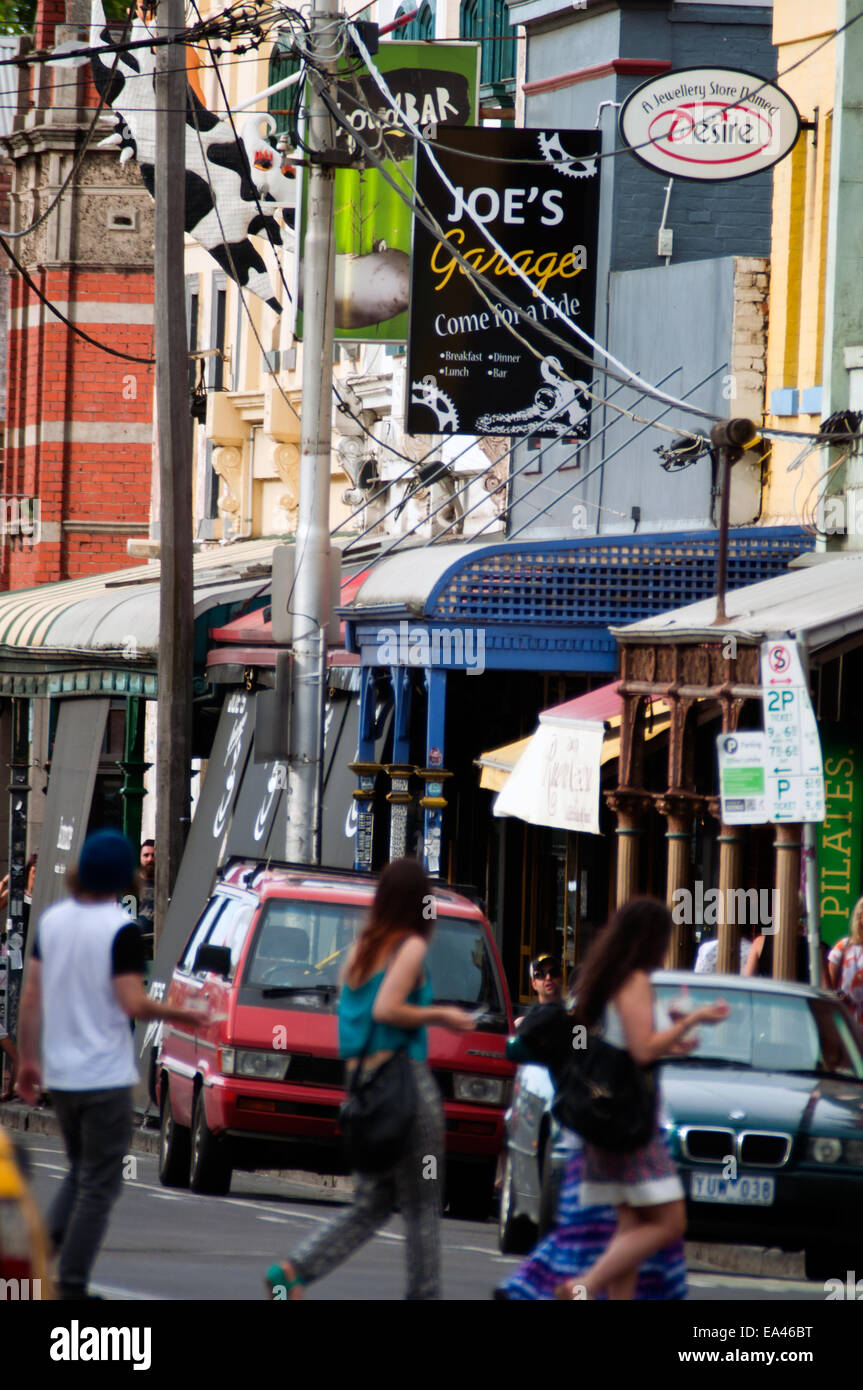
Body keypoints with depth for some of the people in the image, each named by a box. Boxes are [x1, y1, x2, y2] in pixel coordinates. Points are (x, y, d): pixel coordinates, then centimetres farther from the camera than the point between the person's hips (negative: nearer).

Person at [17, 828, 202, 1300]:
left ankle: (47, 1243, 3)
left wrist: (28, 1059, 13)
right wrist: (177, 1014, -2)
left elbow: (31, 997, 6)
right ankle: (72, 1284, -1)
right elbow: (134, 1004, -19)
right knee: (99, 1185, 3)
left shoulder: (51, 920, 3)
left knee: (80, 1171, 22)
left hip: (59, 1075, 6)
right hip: (106, 1077, -6)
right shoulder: (120, 929, -15)